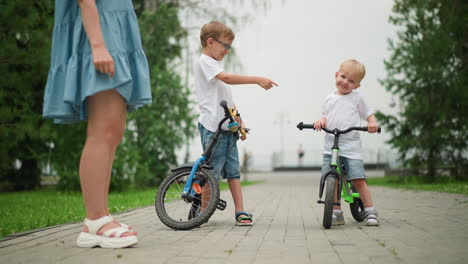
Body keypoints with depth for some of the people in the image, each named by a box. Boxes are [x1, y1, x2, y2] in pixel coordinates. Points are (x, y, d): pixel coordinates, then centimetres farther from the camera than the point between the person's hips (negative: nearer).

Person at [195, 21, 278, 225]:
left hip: (227, 127, 9)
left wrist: (240, 123, 20)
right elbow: (227, 78, -24)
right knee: (213, 171, -6)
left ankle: (240, 211, 3)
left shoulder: (215, 65, 24)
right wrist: (257, 80, -29)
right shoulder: (205, 61, -5)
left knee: (233, 170, 4)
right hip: (212, 127, -9)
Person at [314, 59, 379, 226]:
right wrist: (321, 121, -5)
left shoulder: (356, 98, 7)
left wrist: (372, 123, -10)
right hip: (330, 146, 3)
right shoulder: (329, 99, 15)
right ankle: (336, 214, 10)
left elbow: (368, 114, 12)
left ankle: (370, 212, -1)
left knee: (358, 179, -11)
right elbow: (325, 117, 18)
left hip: (351, 146, -3)